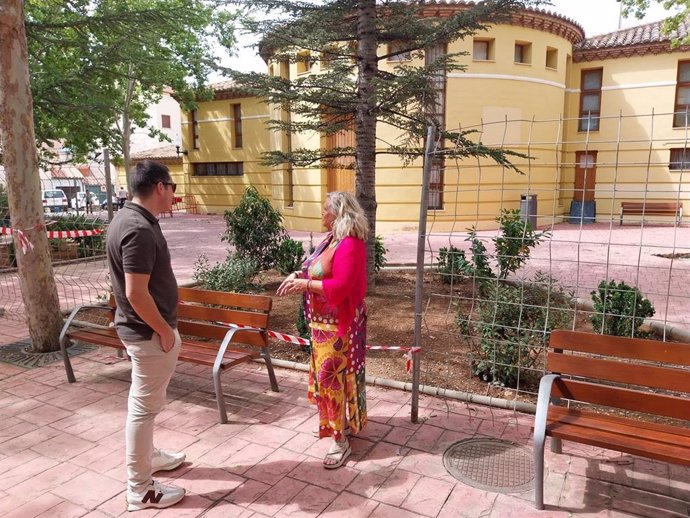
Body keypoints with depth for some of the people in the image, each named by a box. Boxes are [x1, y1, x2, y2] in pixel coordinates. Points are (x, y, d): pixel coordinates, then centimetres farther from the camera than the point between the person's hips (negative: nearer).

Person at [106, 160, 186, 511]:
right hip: (149, 332, -10)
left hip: (140, 328, 10)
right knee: (145, 405, 2)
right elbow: (136, 293, -28)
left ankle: (147, 455, 43)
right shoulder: (139, 229, -25)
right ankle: (140, 489, 16)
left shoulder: (127, 218, 7)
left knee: (143, 400, 23)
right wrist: (165, 331, -17)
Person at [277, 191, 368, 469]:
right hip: (323, 321, 10)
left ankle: (341, 441, 8)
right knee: (325, 373, 19)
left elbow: (340, 287, -29)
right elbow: (319, 271, 18)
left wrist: (304, 284, -27)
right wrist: (298, 274, 1)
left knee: (333, 376, -4)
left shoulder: (350, 245, -22)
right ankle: (335, 422, 37)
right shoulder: (331, 239, 9)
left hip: (339, 323, -10)